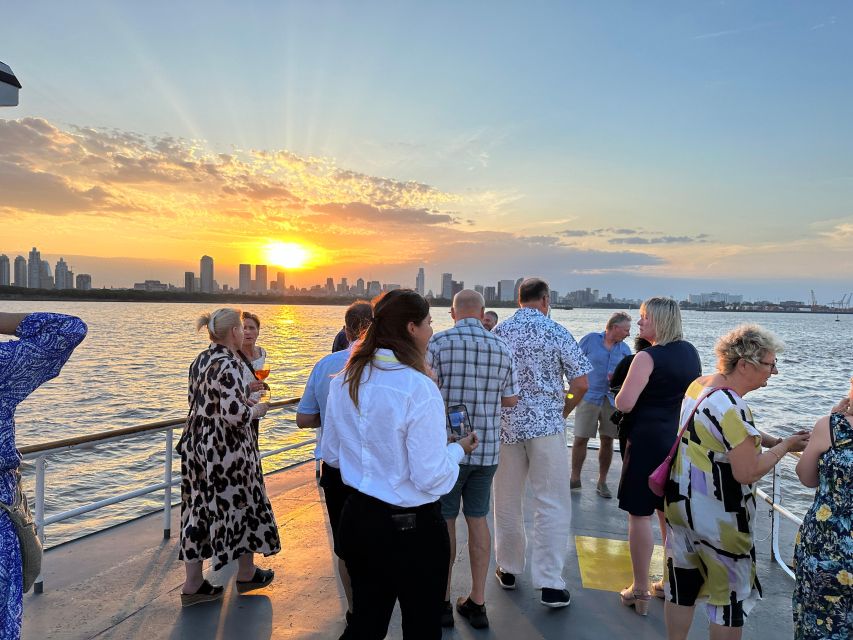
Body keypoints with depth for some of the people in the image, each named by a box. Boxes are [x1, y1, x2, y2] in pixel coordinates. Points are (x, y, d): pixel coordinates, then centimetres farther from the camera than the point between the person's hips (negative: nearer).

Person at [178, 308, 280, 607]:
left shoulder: (201, 360, 7)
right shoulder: (229, 364, -21)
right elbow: (234, 414, -27)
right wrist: (257, 410, -7)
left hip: (196, 444, 8)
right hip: (226, 450, -8)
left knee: (199, 509, 12)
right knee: (243, 504, 11)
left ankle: (193, 584, 19)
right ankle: (246, 573, 28)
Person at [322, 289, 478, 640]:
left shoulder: (343, 381, -3)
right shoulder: (418, 388, -23)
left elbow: (331, 454, 8)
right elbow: (431, 477, -19)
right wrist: (458, 449, -1)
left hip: (358, 518, 6)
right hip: (412, 528, -6)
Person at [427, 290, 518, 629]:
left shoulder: (438, 343, -11)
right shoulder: (502, 349, 1)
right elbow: (510, 399, 8)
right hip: (487, 448, 4)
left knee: (444, 522, 9)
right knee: (477, 519, 14)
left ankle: (443, 602, 21)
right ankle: (477, 603, 22)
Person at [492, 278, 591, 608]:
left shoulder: (497, 332, 2)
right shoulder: (556, 332, -6)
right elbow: (581, 383, -6)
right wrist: (563, 411, 10)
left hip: (506, 424, 3)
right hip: (546, 424, -3)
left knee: (506, 501, 15)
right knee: (552, 504, 5)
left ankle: (508, 569, 28)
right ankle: (550, 583, 7)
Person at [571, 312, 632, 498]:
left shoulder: (625, 349, 9)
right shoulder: (590, 339, -1)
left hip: (612, 399, 3)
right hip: (588, 397, -3)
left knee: (607, 441, 7)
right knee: (580, 439, -2)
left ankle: (602, 482, 21)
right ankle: (575, 478, 15)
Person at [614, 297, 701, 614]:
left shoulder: (648, 357, -17)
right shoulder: (691, 352, 7)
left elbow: (624, 404, -21)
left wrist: (622, 391, -1)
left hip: (648, 442, -8)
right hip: (682, 442, 8)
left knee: (640, 514, 2)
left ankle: (640, 591, 10)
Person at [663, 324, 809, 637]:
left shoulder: (699, 384, 2)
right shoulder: (731, 408, -25)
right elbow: (748, 472, -22)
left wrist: (771, 440, 5)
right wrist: (784, 447, -9)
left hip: (681, 502, 8)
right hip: (717, 517, -8)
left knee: (682, 586, 18)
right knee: (731, 594, 11)